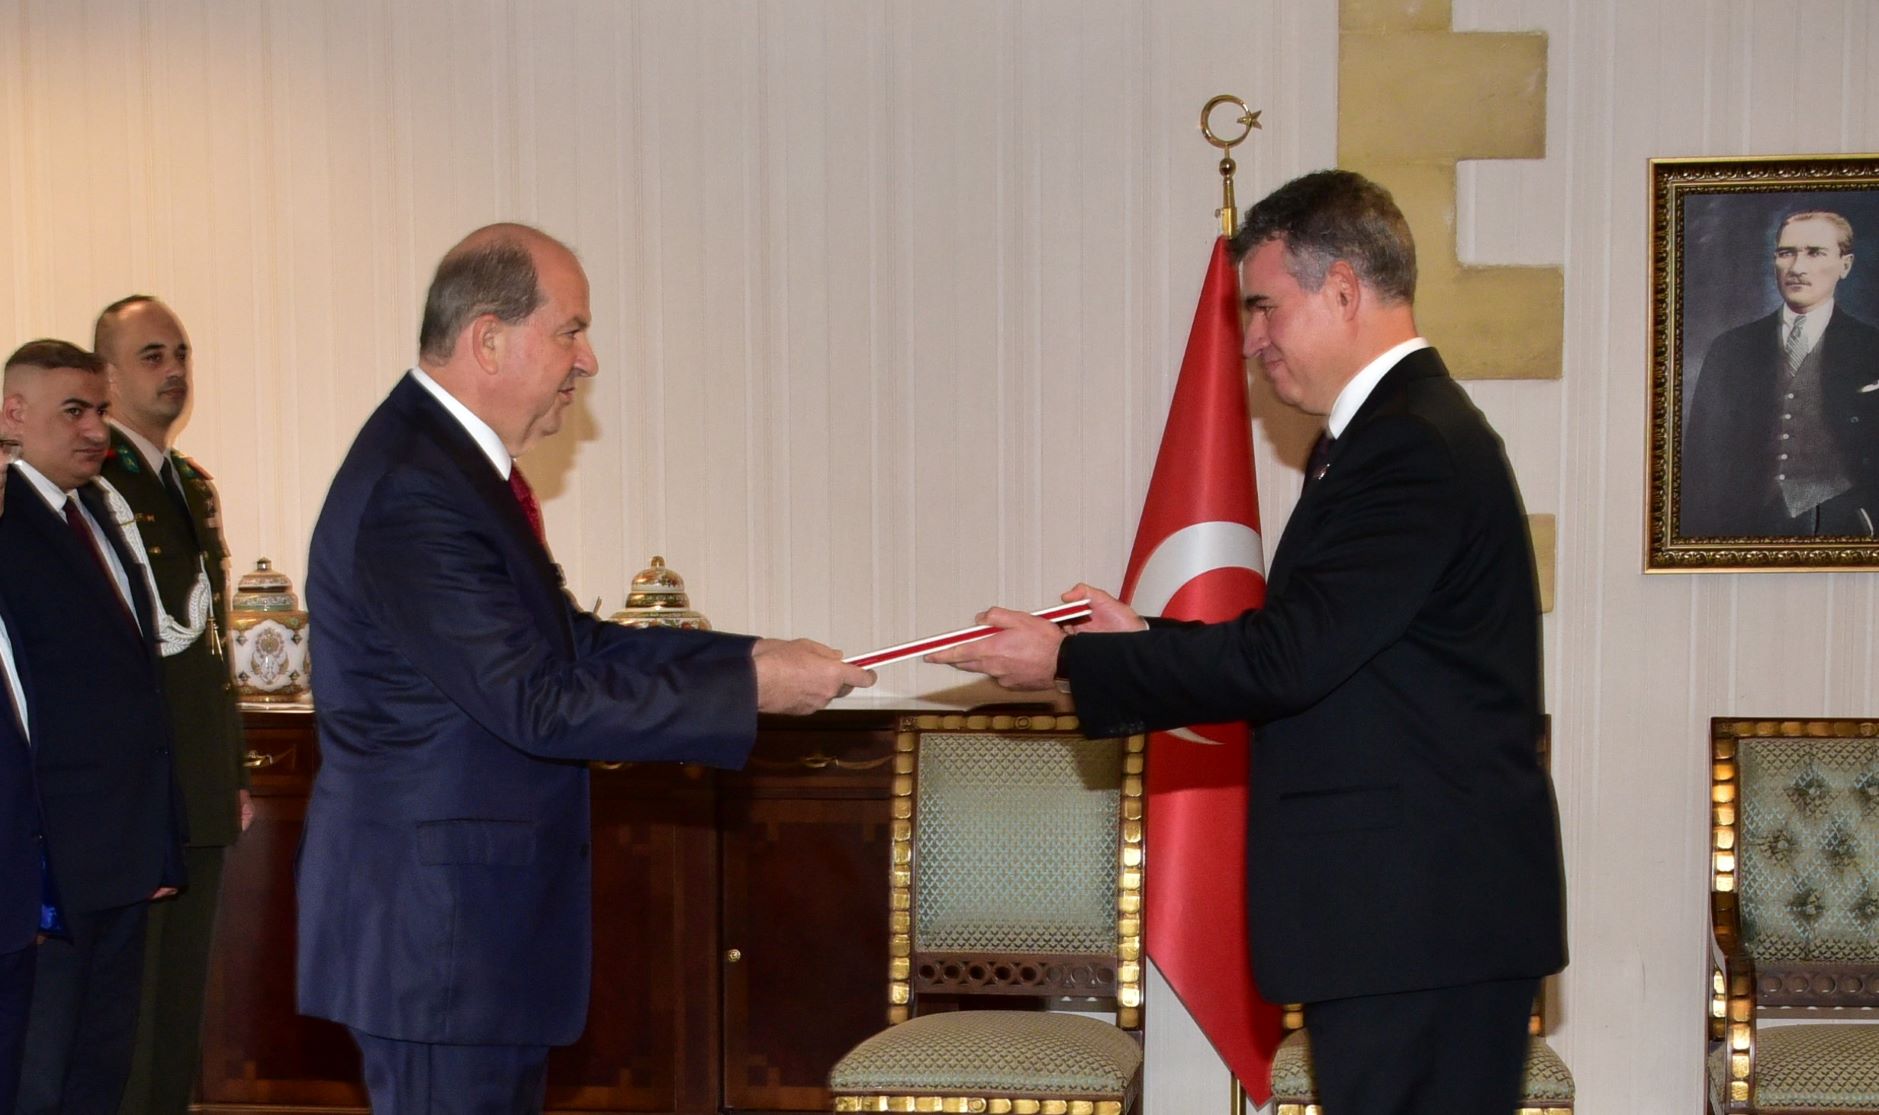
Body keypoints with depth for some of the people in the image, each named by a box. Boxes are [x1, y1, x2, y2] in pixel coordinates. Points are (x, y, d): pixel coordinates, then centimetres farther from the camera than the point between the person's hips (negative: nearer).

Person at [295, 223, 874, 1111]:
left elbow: (567, 641, 12)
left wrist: (752, 658, 2)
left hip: (479, 910, 10)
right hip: (436, 928, -10)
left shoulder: (452, 459, 10)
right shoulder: (412, 493, -23)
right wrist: (751, 690, -18)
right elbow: (538, 703, -25)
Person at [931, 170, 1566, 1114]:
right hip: (1407, 905, 10)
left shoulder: (1415, 446, -17)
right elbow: (1311, 652, 16)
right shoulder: (1392, 430, 16)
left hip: (1421, 919, -10)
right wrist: (1144, 642, 10)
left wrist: (1068, 660, -13)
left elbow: (1287, 657, -21)